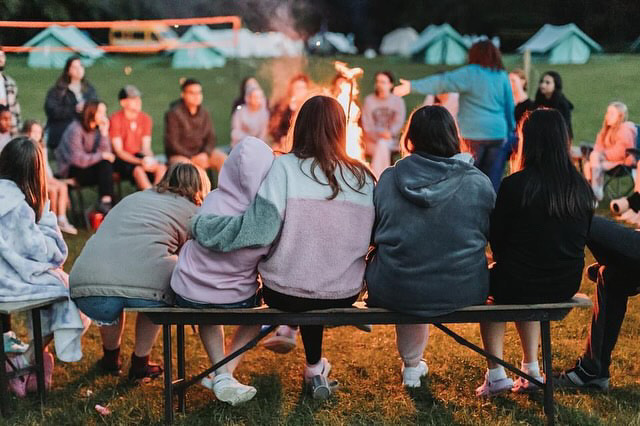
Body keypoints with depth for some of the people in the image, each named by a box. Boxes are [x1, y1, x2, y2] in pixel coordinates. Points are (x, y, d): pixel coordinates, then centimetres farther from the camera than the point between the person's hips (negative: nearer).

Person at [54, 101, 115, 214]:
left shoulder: (97, 129, 4)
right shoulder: (75, 130, -17)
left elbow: (105, 153, -9)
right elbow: (78, 159, -24)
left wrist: (104, 133, -18)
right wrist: (101, 156, -20)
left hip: (87, 165, 7)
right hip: (71, 171, -7)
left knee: (106, 163, -23)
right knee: (105, 164, -27)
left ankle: (105, 201, -26)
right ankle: (105, 201, -29)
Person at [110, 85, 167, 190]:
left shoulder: (145, 119, 4)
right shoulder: (115, 120, -12)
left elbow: (146, 148, 2)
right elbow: (119, 151, -14)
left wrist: (150, 160, -21)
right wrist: (140, 162, -26)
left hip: (137, 156, 5)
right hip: (120, 159, -5)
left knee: (161, 168, -22)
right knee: (138, 169, -35)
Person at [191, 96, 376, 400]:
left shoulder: (285, 167, -12)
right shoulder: (363, 177, -3)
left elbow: (258, 228, -22)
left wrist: (200, 225, -10)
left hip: (286, 293, -2)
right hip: (344, 294, 2)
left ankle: (315, 367, 46)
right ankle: (314, 369, 41)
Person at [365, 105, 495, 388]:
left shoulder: (388, 179, -7)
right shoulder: (478, 183, -9)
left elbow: (370, 236, 6)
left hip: (394, 294, 1)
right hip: (463, 293, -1)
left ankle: (411, 366, 52)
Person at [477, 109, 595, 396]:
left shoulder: (515, 185, -15)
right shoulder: (582, 189, -2)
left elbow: (496, 238, -4)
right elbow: (582, 239, 9)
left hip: (519, 283, -4)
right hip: (567, 286, 5)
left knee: (487, 280, 28)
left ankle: (496, 374, 22)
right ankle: (531, 370, 31)